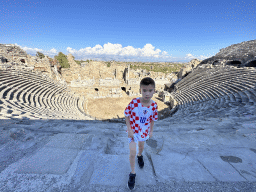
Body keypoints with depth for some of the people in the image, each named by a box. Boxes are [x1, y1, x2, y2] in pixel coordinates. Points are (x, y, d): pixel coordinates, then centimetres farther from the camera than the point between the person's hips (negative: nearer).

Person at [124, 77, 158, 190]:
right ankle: (132, 174, 28)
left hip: (144, 131, 3)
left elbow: (153, 119, -3)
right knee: (132, 153, 2)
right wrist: (129, 129, -16)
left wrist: (151, 131, 6)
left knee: (141, 146, 29)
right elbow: (127, 115, -15)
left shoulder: (154, 105, -19)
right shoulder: (134, 102, -29)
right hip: (133, 131, -3)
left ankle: (140, 156, 64)